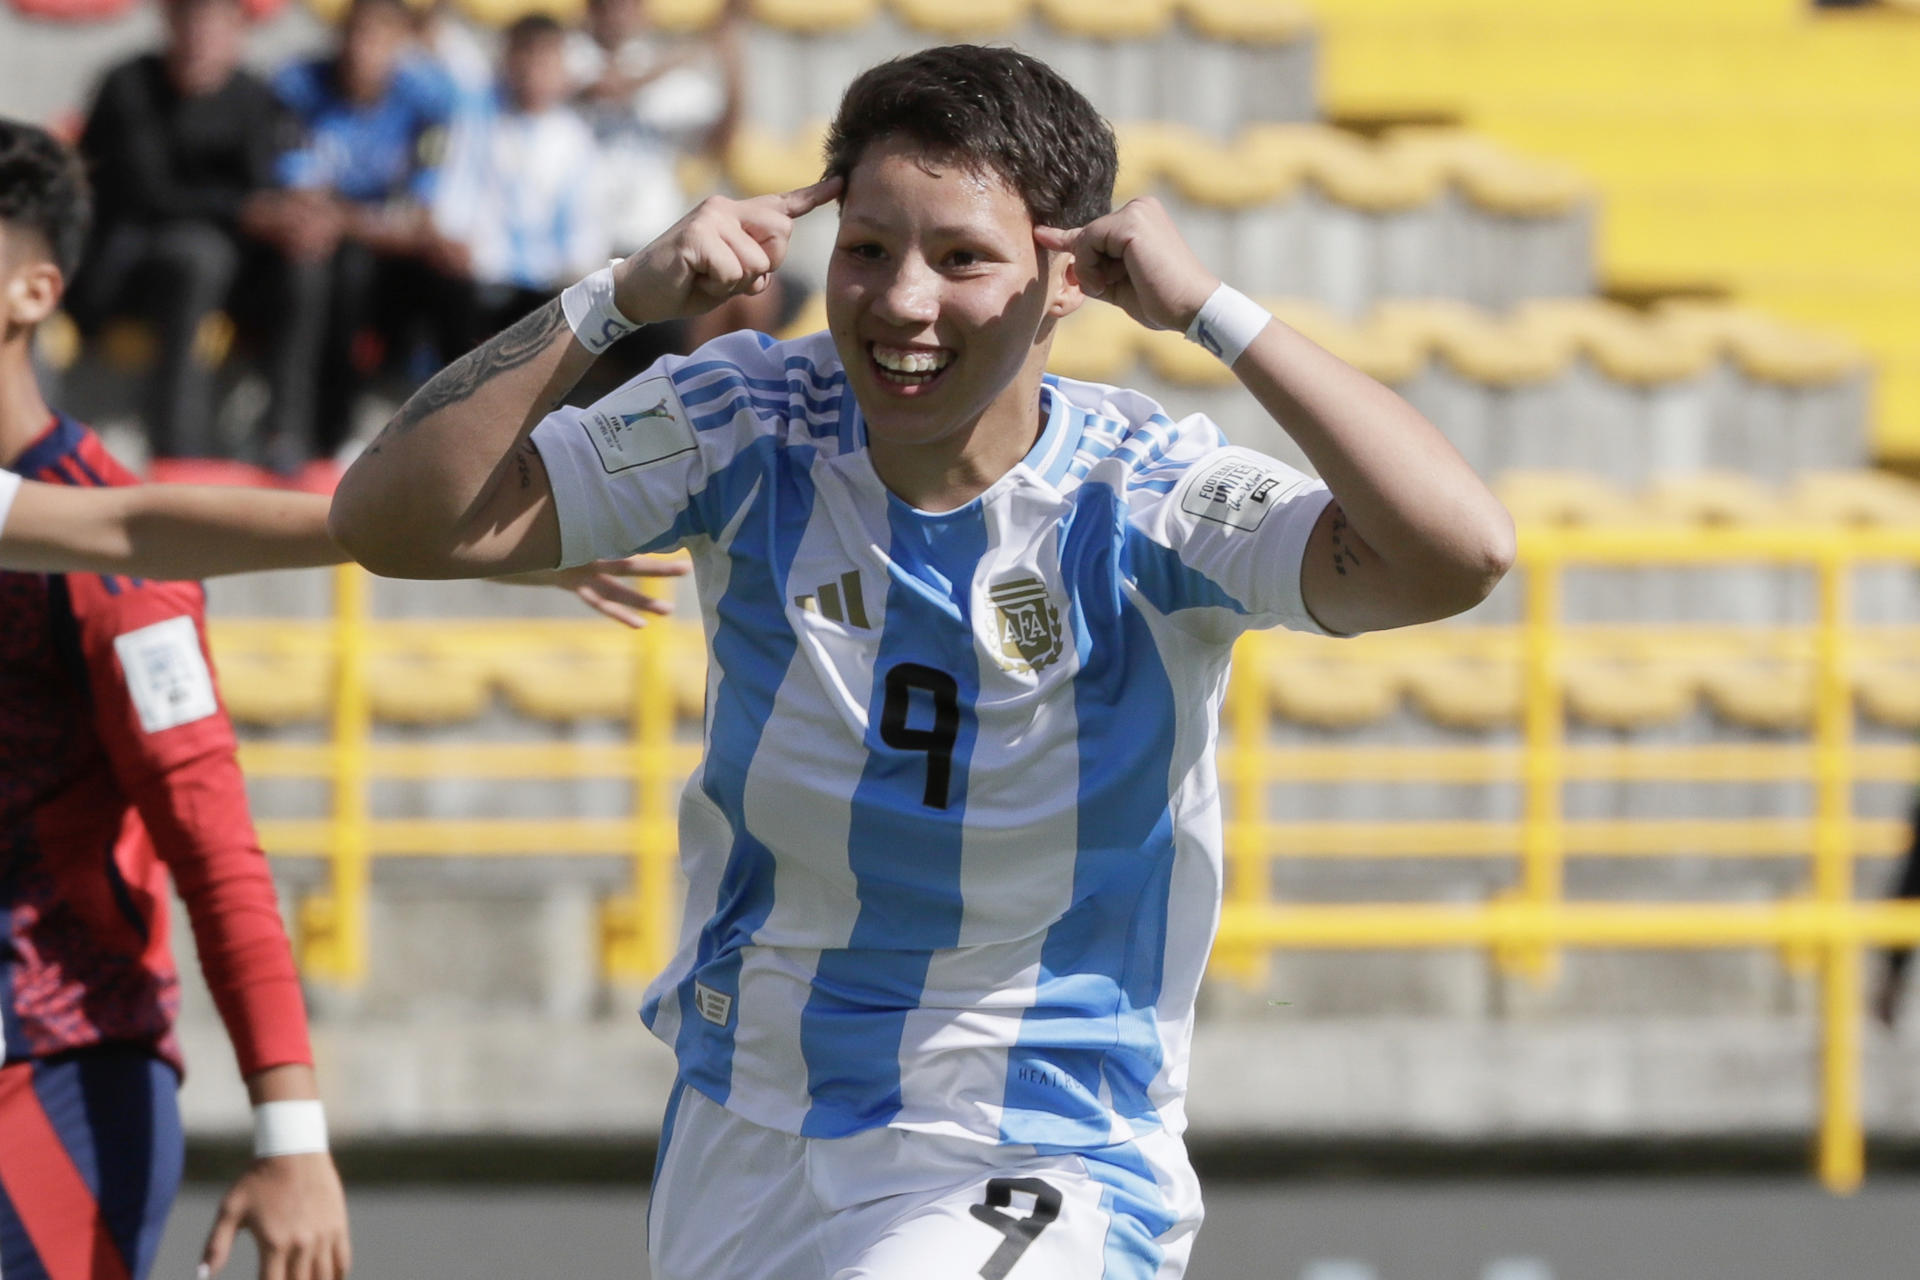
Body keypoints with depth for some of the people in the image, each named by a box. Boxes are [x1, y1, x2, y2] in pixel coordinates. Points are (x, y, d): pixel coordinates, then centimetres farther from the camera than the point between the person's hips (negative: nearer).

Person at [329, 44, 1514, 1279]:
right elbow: (391, 520, -10)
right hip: (736, 1161, 5)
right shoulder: (753, 432, -6)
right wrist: (618, 298, -21)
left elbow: (1460, 553, -31)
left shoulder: (1143, 504, -15)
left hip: (1035, 1178, -5)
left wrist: (1208, 308, -29)